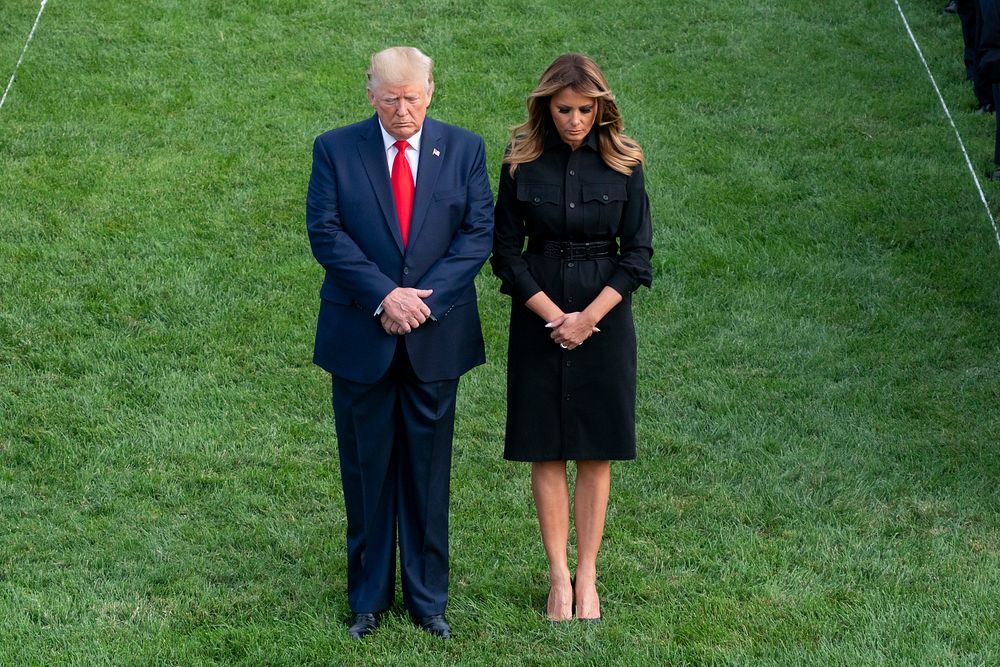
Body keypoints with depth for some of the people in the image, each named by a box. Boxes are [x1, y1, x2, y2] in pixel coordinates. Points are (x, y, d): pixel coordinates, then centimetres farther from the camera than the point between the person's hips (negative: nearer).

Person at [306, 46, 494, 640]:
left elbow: (479, 233, -2)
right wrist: (384, 296, -17)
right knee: (366, 472, 7)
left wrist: (424, 298, -14)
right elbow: (325, 233, -8)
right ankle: (369, 596, 20)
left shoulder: (464, 150, 2)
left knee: (428, 471, 8)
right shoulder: (335, 150, -2)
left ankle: (427, 597, 20)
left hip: (436, 336, 1)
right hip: (361, 337, -1)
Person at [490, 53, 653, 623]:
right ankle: (559, 576, 9)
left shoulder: (623, 164, -1)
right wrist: (554, 315, -10)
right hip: (539, 317, 0)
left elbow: (638, 253, -1)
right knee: (547, 452, 2)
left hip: (605, 316, 0)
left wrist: (589, 316, -11)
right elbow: (506, 252, 0)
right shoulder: (522, 163, -1)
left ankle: (587, 577, 9)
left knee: (597, 453, 3)